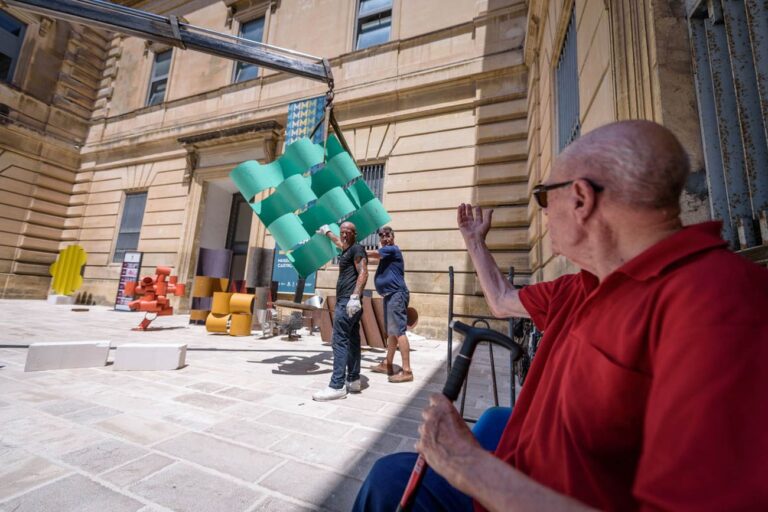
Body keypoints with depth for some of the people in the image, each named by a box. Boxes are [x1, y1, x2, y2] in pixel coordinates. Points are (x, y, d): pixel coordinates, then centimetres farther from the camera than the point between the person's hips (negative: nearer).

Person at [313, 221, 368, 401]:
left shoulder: (357, 249, -5)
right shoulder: (347, 249, 21)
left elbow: (363, 273, -18)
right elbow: (338, 242, 46)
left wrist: (355, 296, -29)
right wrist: (327, 232, 61)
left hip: (347, 302, -10)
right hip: (347, 302, 10)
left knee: (340, 342, -12)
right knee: (353, 341, 10)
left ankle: (337, 386, -10)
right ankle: (353, 380, 17)